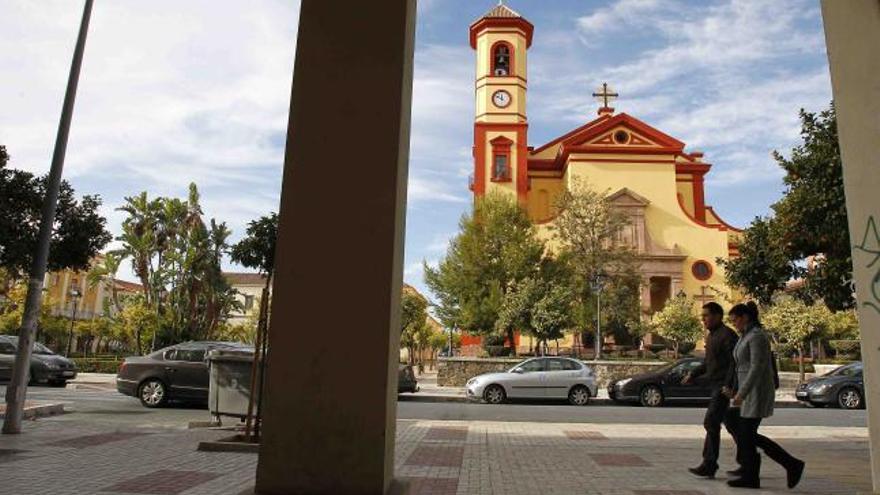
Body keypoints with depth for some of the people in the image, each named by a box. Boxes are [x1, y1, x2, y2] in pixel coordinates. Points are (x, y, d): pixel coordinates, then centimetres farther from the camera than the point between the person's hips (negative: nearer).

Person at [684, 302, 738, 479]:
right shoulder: (711, 336, 17)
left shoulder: (727, 335, -12)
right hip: (715, 386, 10)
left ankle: (709, 464, -10)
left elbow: (735, 362, -19)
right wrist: (692, 374, 16)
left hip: (723, 386, -10)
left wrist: (729, 385, -26)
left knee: (711, 423, -12)